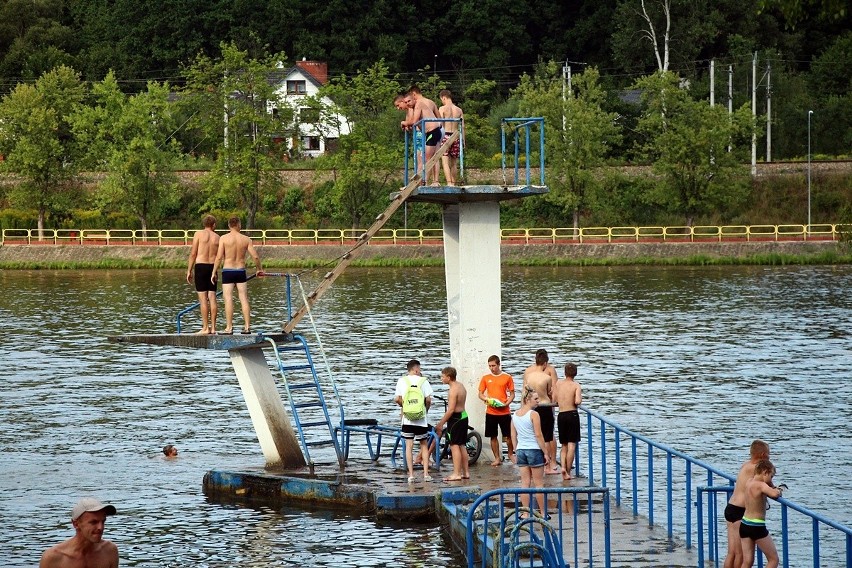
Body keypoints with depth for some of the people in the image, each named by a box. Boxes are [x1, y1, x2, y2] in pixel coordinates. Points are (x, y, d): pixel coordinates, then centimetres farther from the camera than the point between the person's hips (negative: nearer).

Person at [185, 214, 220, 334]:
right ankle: (213, 327, 5)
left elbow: (193, 254, -4)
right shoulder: (217, 237, 8)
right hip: (212, 267, 3)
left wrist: (189, 271, -1)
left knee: (203, 299, -4)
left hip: (200, 266, -3)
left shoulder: (199, 234, 0)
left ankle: (205, 328, -6)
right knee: (212, 298, 5)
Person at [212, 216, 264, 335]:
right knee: (244, 299, 8)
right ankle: (247, 326, 7)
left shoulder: (224, 238, -6)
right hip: (241, 271, 2)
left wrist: (214, 273, -2)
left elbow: (219, 257, -10)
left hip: (227, 271, -2)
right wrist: (259, 269, 17)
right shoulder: (246, 239, 1)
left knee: (228, 299, -2)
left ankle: (229, 328, -5)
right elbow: (255, 256, 0)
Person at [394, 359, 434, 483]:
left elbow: (397, 399, 0)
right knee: (424, 445, 11)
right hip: (421, 419, -1)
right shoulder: (423, 381, -2)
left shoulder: (402, 380, 3)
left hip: (407, 418, 1)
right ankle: (426, 473, 6)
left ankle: (411, 474, -2)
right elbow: (428, 399, -8)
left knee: (409, 446, 3)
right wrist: (426, 409, 11)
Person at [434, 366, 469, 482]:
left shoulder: (453, 390, -18)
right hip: (463, 416, 10)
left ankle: (456, 474, -9)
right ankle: (466, 472, 19)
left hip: (456, 418, -10)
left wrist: (440, 423, -16)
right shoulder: (461, 386, 11)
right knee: (462, 446, 15)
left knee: (454, 446, -7)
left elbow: (451, 410, -22)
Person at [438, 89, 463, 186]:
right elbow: (462, 127, 8)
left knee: (445, 162, -7)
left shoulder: (442, 109, -2)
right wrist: (463, 140, 13)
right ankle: (454, 183, 13)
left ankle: (449, 183, -19)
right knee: (454, 163, 12)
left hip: (446, 136, -4)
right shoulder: (459, 110, 9)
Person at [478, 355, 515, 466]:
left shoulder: (507, 377, 1)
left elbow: (512, 394, 5)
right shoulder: (485, 378, 5)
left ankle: (511, 454, 24)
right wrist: (486, 399, -13)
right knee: (493, 437, 5)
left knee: (508, 435, 3)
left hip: (504, 412, -1)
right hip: (491, 412, 1)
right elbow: (480, 394, 9)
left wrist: (507, 403, -13)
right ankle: (497, 458, 15)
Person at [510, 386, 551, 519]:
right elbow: (538, 435, -14)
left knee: (525, 482, 9)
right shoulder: (534, 414, -13)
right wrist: (546, 453, -8)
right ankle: (542, 513, 10)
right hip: (534, 450, -6)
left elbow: (513, 436, 10)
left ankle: (525, 513, 8)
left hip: (521, 450, 6)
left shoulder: (515, 414, 6)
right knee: (538, 483, 4)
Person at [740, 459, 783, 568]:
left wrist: (774, 488, 13)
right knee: (774, 559, 5)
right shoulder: (761, 485, -16)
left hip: (744, 525, 8)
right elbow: (774, 494, -35)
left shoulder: (749, 482, 9)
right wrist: (777, 490, -13)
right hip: (757, 527, -8)